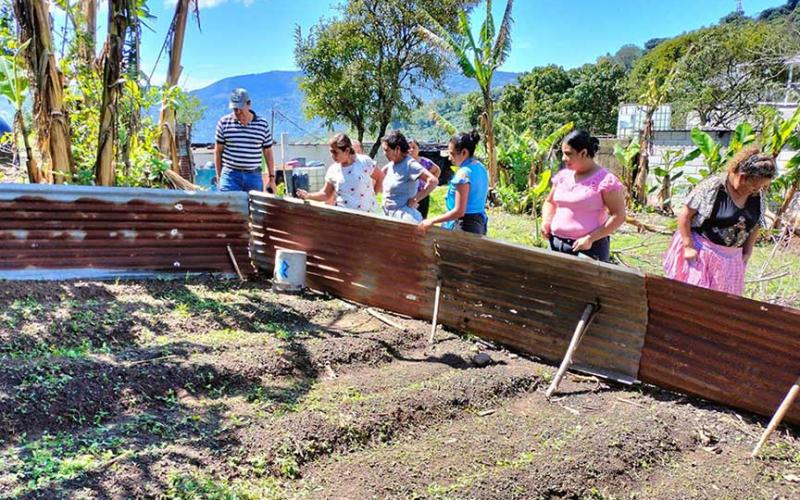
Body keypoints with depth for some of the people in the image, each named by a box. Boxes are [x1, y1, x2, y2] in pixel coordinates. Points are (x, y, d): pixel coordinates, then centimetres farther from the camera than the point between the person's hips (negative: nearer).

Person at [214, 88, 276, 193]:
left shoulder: (263, 125, 4)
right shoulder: (224, 123, 2)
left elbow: (268, 152, 10)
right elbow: (218, 151, 8)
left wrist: (272, 178, 7)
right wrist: (219, 176, 6)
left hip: (254, 176, 1)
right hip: (230, 175, -1)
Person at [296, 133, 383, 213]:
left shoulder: (364, 162, -9)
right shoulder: (333, 170, -1)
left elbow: (380, 177, 5)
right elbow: (326, 194, 7)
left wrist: (372, 195, 1)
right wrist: (308, 196, -7)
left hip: (366, 215, -2)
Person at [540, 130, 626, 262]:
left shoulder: (605, 180, -10)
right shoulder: (562, 175, 9)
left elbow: (618, 216, -11)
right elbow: (550, 202, 23)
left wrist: (590, 239, -17)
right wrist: (546, 220, 1)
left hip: (588, 248, -6)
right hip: (556, 244, 6)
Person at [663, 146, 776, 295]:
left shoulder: (759, 196, -1)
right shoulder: (712, 187, -18)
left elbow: (754, 226, 14)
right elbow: (685, 215, -14)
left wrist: (747, 253, 11)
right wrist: (688, 247, -15)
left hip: (731, 258, 6)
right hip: (700, 251, -6)